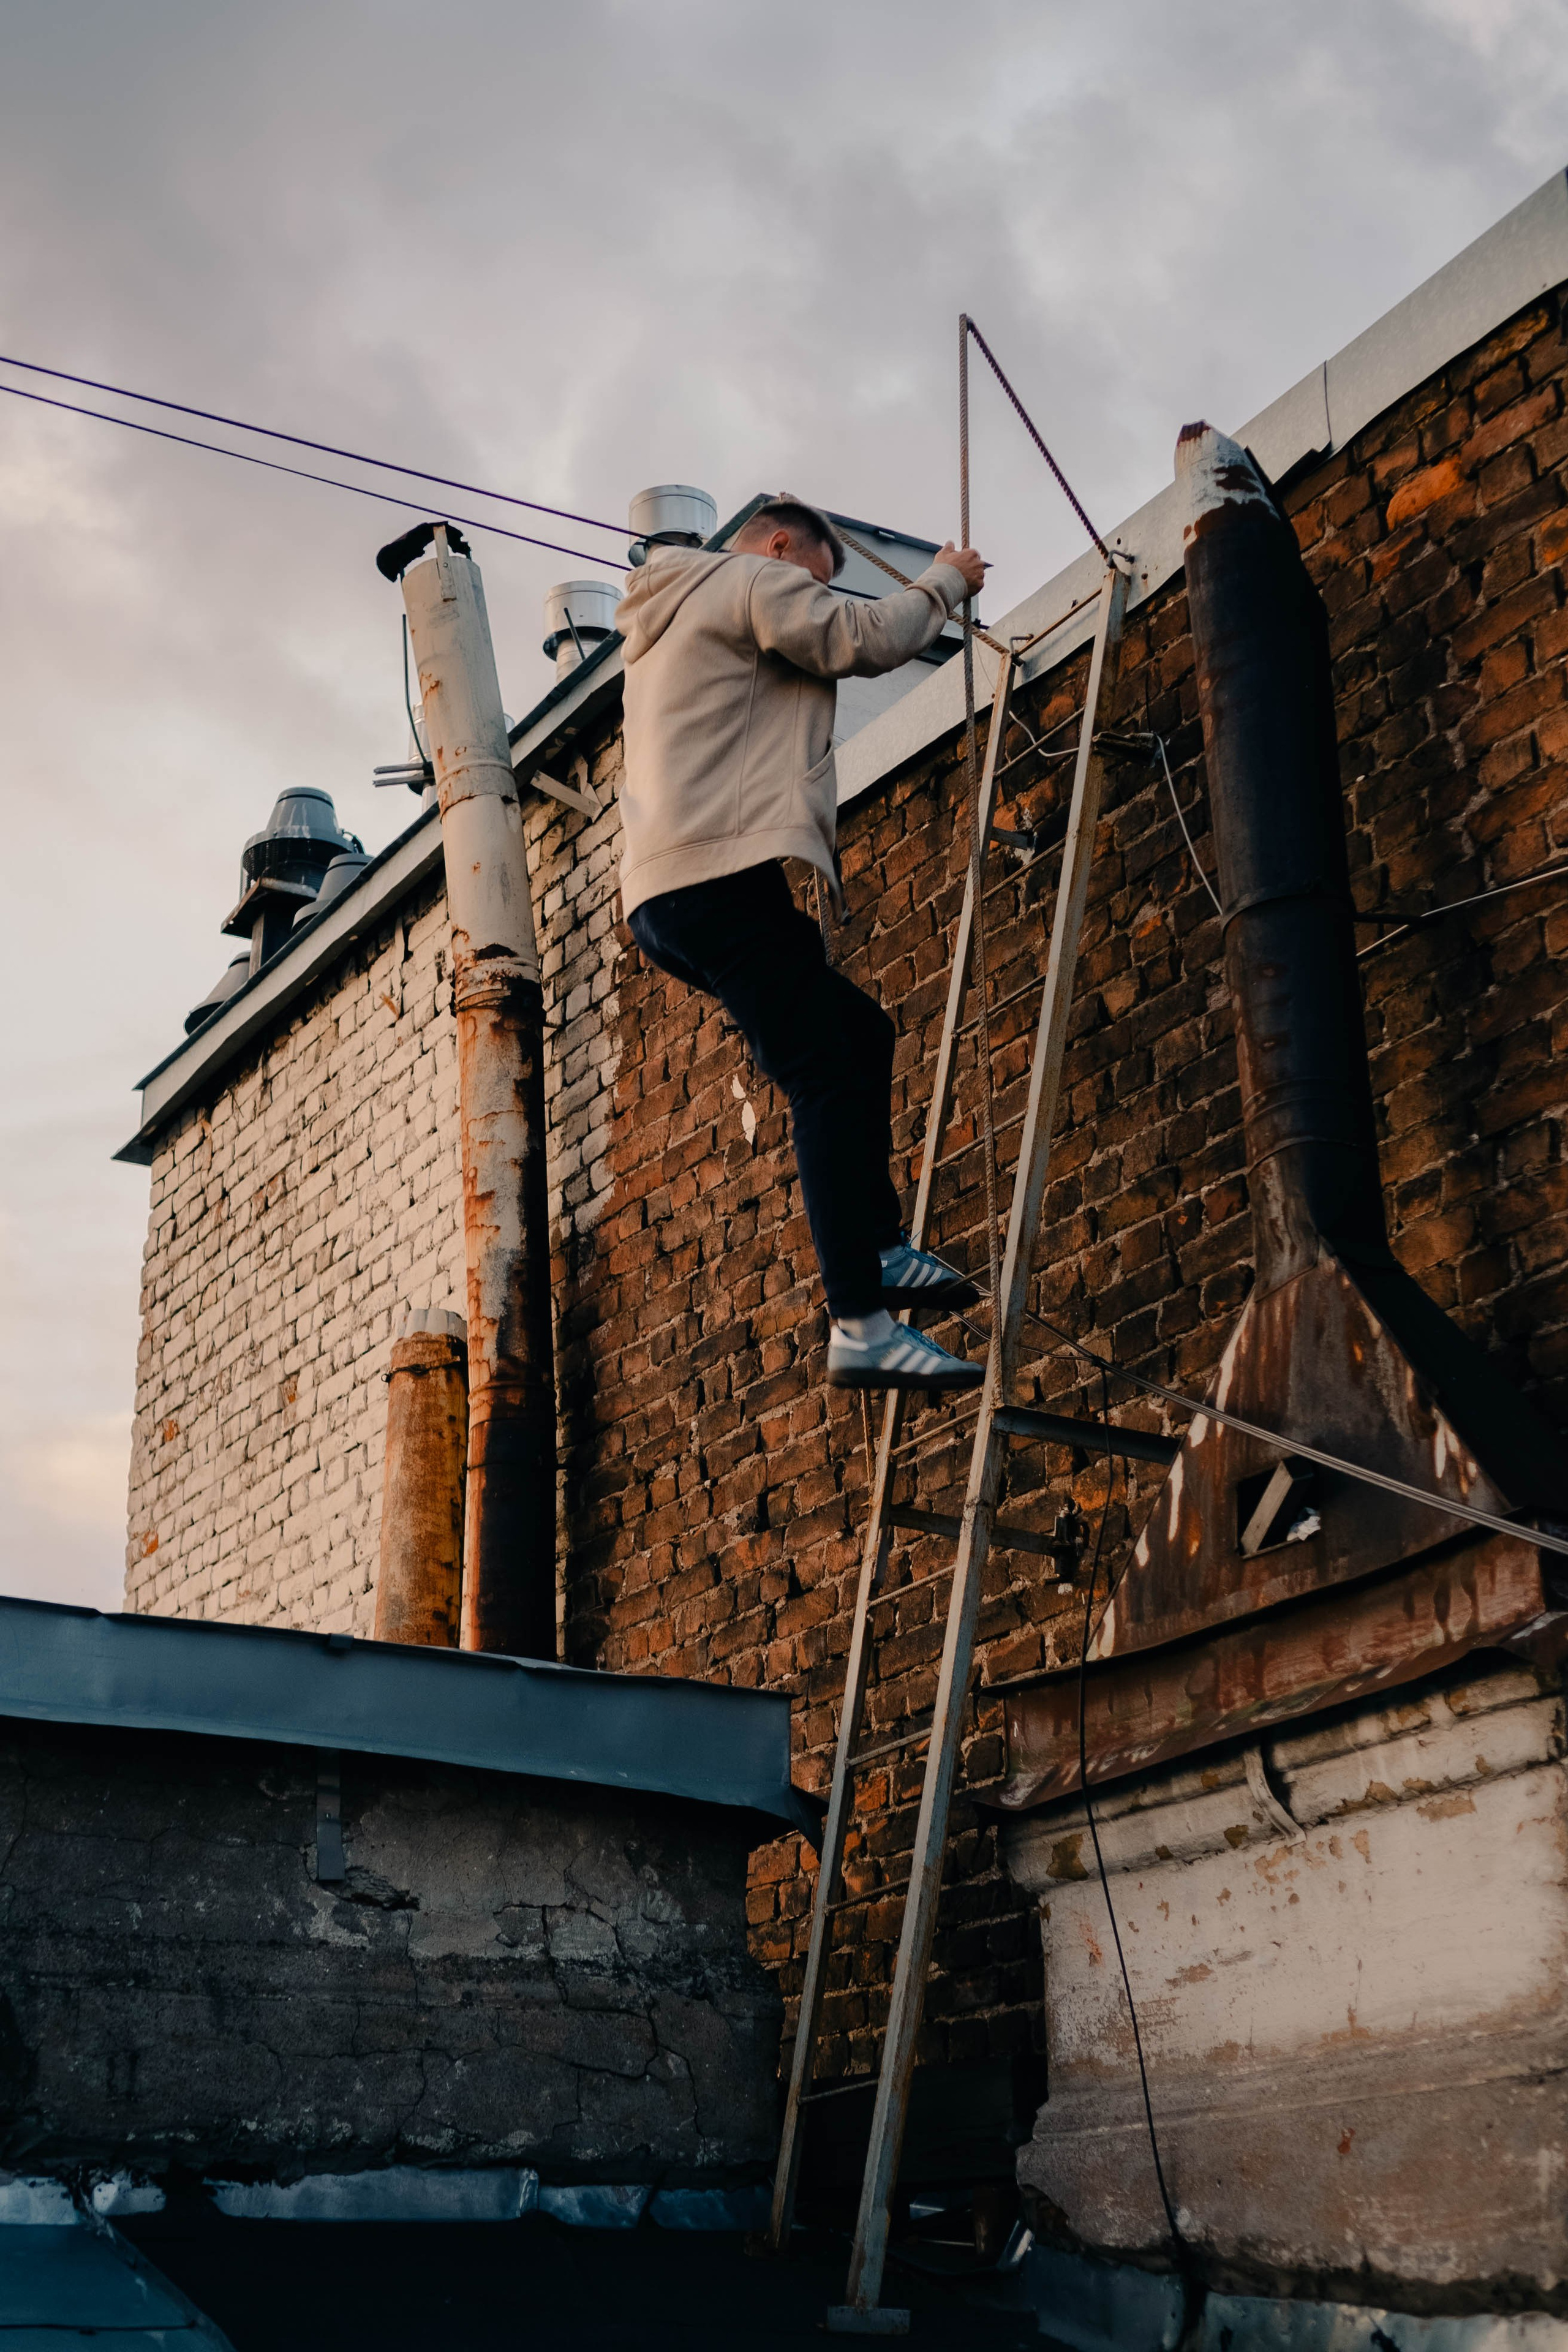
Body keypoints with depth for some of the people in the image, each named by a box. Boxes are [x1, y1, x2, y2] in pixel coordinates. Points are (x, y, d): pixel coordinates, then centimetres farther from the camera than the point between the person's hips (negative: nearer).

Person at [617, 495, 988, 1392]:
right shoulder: (751, 581, 4)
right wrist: (947, 581, 10)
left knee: (860, 1033, 18)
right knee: (831, 1083, -17)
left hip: (663, 895, 10)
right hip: (725, 874, -10)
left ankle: (880, 1249, 10)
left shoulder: (667, 619, 33)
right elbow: (866, 636, -7)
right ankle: (863, 1325, -26)